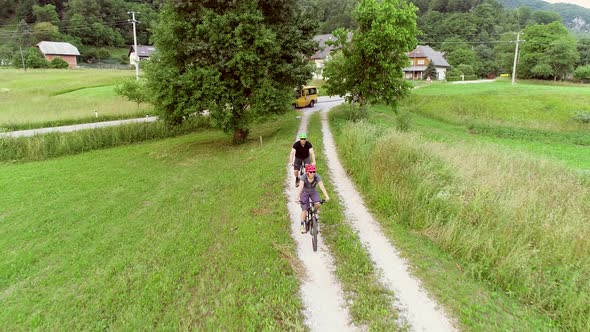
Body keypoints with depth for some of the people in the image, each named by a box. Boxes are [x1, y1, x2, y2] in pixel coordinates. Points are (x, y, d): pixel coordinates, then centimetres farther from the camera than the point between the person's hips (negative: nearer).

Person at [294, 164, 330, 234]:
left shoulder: (317, 177, -24)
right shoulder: (303, 177, -28)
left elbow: (322, 186, -33)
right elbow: (300, 187, -39)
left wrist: (326, 196, -45)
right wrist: (297, 197, -53)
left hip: (313, 192, 2)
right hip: (305, 192, -1)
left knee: (318, 204, -25)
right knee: (304, 209, -6)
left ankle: (316, 209, 10)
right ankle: (302, 225, 10)